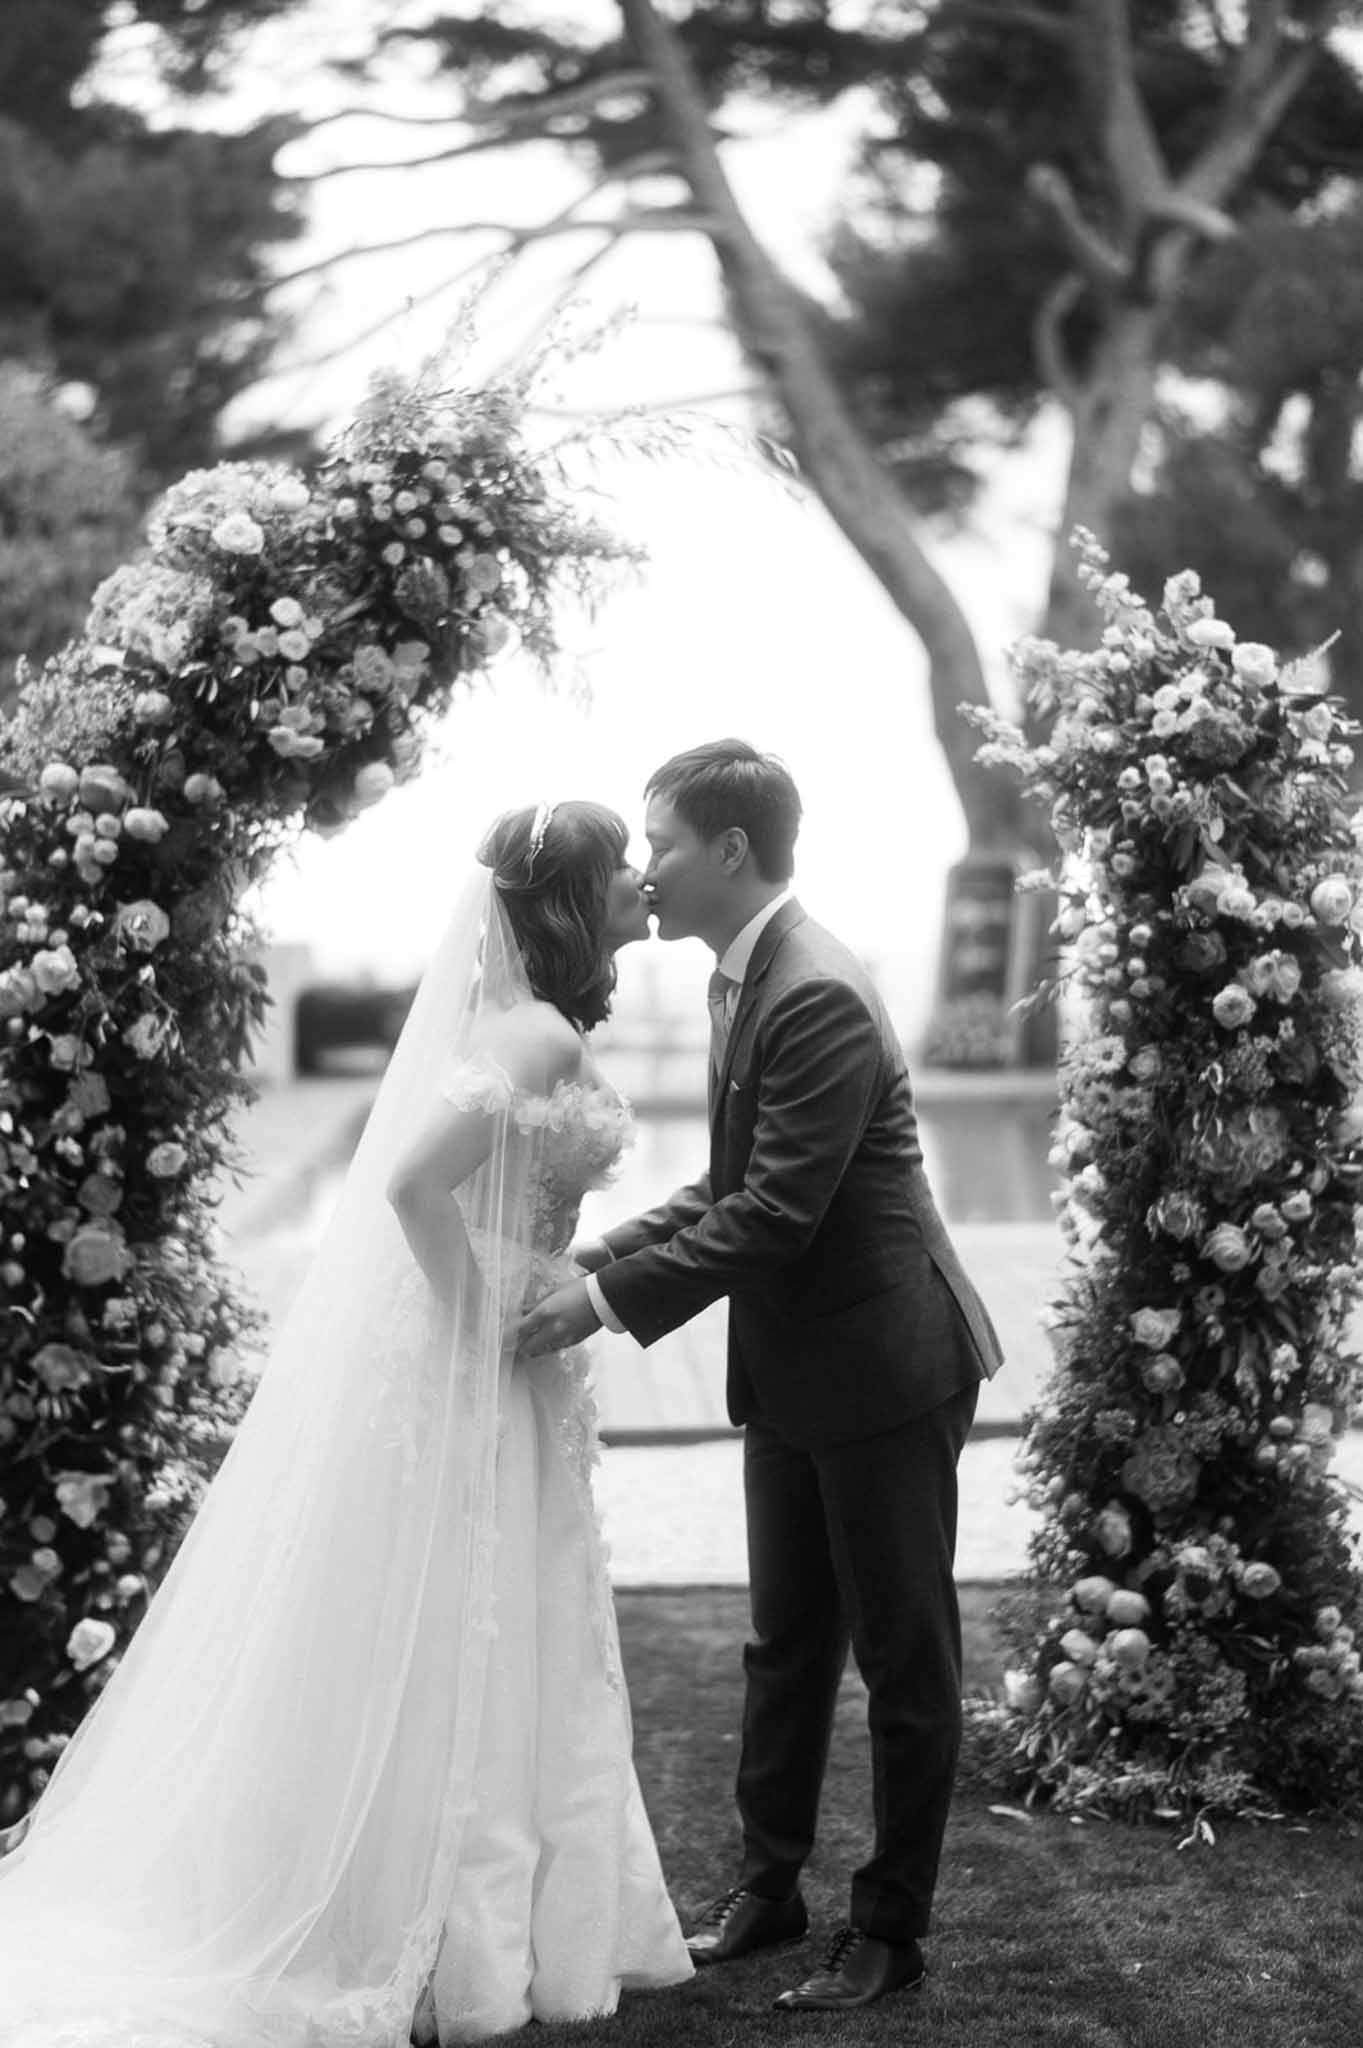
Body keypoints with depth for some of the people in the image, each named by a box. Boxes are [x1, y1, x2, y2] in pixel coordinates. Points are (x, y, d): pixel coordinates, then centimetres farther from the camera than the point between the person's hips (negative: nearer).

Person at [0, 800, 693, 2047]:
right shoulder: (536, 1034, -19)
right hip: (454, 1382, -9)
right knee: (442, 1661, 0)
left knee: (451, 1664, 16)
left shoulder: (531, 1024, 11)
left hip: (482, 1378, 9)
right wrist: (482, 1316, -19)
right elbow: (415, 1180, -30)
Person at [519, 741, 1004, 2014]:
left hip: (884, 1369, -9)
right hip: (792, 1373, 9)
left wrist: (614, 1303, -22)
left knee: (903, 1656, 5)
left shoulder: (818, 998, -24)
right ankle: (767, 1884, 32)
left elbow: (777, 1215, -26)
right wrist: (604, 1255, 3)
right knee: (786, 1639, 18)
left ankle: (890, 1931, 15)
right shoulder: (743, 980, 7)